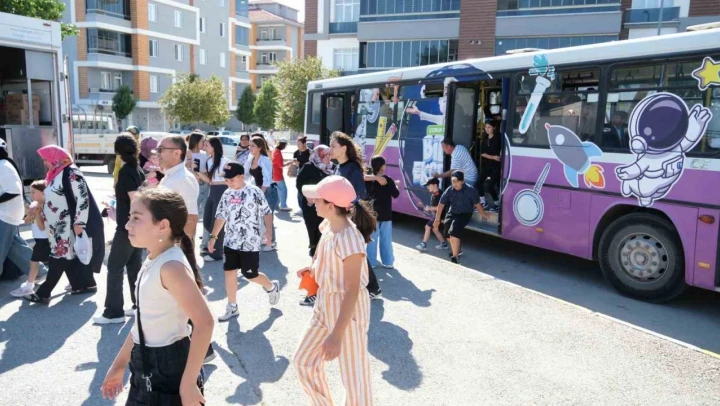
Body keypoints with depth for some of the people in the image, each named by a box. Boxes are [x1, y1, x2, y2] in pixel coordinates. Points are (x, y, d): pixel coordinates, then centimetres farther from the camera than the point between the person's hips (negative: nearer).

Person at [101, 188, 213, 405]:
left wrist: (188, 383, -26)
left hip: (169, 370, -9)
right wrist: (119, 363, 19)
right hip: (146, 369, 9)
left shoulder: (172, 266, -24)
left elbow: (205, 323, -29)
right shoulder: (152, 262, 4)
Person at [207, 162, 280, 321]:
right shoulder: (227, 194, 6)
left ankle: (272, 287, 31)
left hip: (250, 243, -6)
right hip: (230, 242, 6)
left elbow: (266, 212, -6)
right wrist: (213, 236, 9)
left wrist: (268, 231, -15)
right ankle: (232, 307, 19)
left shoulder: (254, 192, -11)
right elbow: (221, 216, 11)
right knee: (229, 272, 6)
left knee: (250, 274, 1)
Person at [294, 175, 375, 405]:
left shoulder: (350, 238, -28)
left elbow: (352, 291, -26)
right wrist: (312, 270, -1)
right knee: (303, 361, 18)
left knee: (354, 377, 6)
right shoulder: (328, 225, -1)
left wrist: (337, 335, -25)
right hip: (325, 305, 9)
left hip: (348, 308, -9)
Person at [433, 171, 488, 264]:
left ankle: (455, 256, -9)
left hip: (464, 214, -5)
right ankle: (458, 249, 43)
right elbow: (441, 204, -5)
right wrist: (437, 219, -2)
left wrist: (483, 215, 2)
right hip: (452, 213, 5)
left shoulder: (470, 190, -20)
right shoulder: (449, 190, -12)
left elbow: (477, 204, -9)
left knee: (453, 231, -23)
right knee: (447, 233, 12)